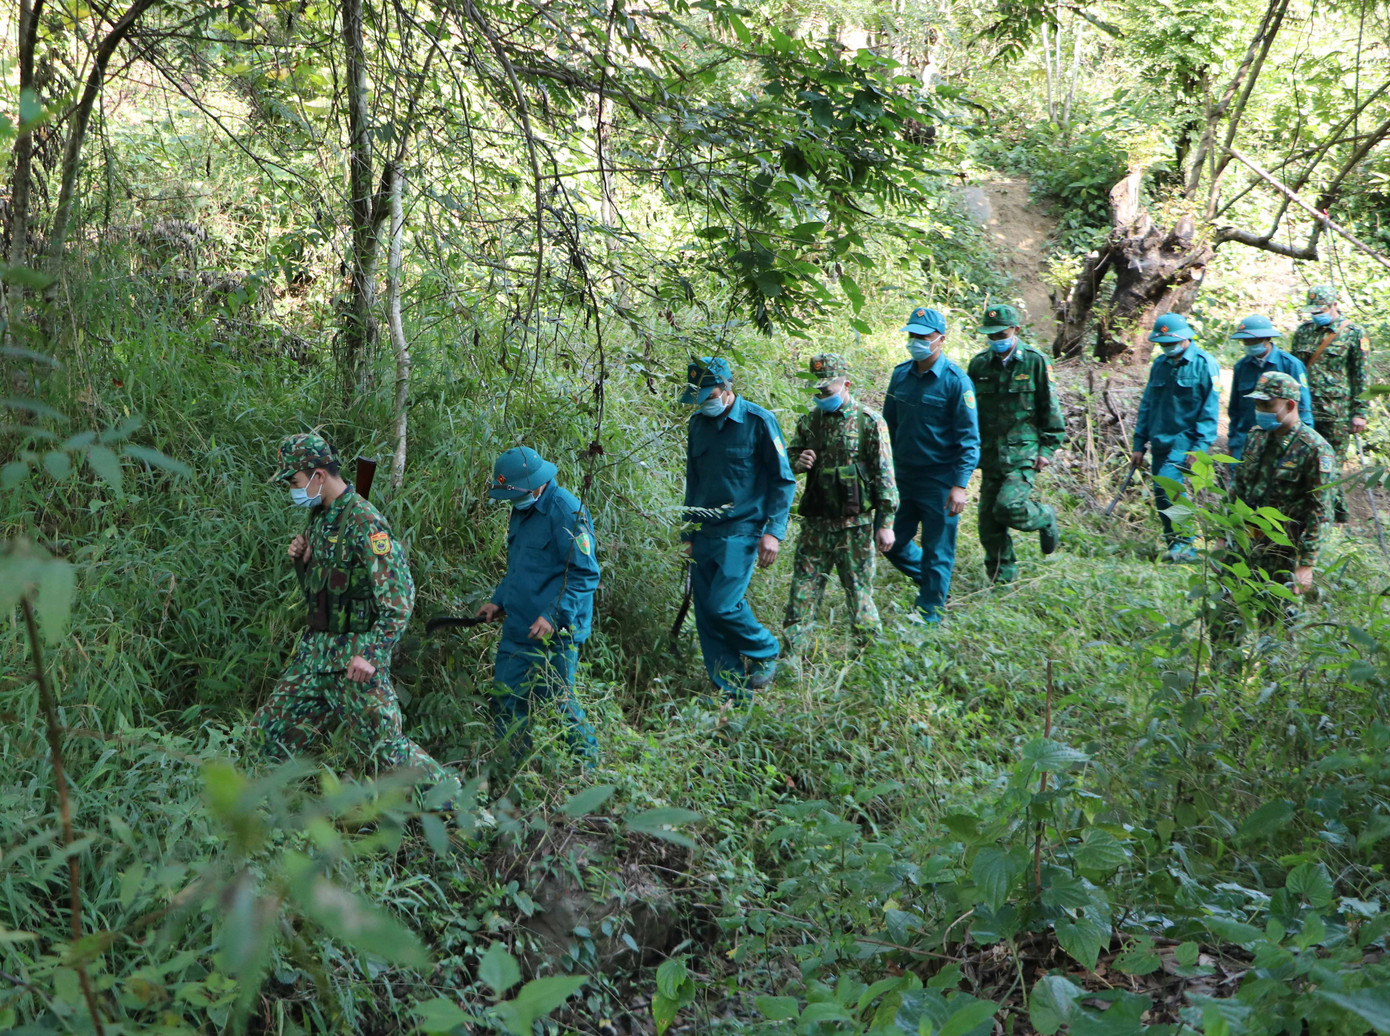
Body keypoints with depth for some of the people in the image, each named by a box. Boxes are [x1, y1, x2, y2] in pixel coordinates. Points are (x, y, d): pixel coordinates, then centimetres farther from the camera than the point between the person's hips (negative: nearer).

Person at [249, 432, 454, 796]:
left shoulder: (363, 521, -17)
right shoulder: (320, 517, 11)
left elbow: (399, 596, -22)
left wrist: (371, 653, -25)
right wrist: (302, 560, 2)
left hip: (356, 658, -9)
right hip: (315, 650, 9)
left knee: (384, 748, -5)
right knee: (266, 735, 11)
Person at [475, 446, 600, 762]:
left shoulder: (566, 512, -16)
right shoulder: (521, 510, 13)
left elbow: (585, 575, -18)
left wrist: (554, 616, -25)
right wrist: (499, 601, 15)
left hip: (555, 633, -8)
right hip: (516, 629, 8)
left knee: (558, 701, 0)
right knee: (505, 702, 8)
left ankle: (589, 765, 19)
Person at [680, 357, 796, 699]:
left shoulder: (758, 421, -8)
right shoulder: (698, 424, 10)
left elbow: (784, 480, -5)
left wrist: (773, 530, -13)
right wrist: (689, 534, 19)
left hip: (742, 530, -6)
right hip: (705, 533, 6)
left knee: (723, 604, -18)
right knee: (705, 613, 3)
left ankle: (764, 651, 10)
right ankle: (732, 693, 13)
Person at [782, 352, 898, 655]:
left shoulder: (869, 422, -7)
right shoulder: (810, 421, 9)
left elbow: (884, 476, -7)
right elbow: (789, 456, 20)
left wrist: (886, 523, -10)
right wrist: (798, 462, -5)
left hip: (854, 525, -5)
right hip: (815, 523, 5)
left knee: (859, 594, 3)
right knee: (802, 592, 5)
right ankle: (790, 658, 11)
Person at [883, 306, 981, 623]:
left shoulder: (956, 381, -12)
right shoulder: (900, 374, 5)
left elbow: (969, 438, -12)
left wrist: (960, 485, -19)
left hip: (940, 481, -6)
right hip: (903, 476, 6)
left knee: (937, 552, 2)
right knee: (892, 542, 11)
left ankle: (930, 616, 14)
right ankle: (929, 581, 36)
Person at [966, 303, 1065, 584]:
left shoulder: (1035, 362, -2)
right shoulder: (979, 364, 8)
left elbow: (1050, 409, 1)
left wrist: (1048, 448, -4)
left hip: (1023, 450, -4)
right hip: (990, 453, 4)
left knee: (1009, 506, -20)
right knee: (988, 519, 3)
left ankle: (1045, 519, 13)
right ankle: (1002, 578, 18)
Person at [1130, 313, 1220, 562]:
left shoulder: (1204, 364, -4)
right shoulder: (1159, 365, 14)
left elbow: (1210, 409, -9)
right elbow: (1146, 405, 18)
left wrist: (1200, 447, -16)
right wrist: (1139, 445, 13)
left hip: (1186, 439, -6)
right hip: (1161, 441, 7)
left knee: (1167, 482, -24)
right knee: (1161, 496, 4)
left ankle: (1184, 543, -15)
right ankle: (1178, 549, 15)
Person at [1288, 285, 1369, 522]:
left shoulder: (1353, 334, -1)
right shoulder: (1303, 332, 11)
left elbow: (1362, 377, -1)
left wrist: (1360, 412, -5)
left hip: (1336, 412, -4)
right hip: (1304, 410, 4)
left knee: (1331, 465, -1)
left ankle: (1337, 513, 10)